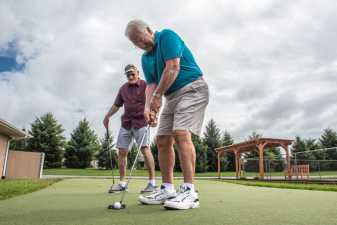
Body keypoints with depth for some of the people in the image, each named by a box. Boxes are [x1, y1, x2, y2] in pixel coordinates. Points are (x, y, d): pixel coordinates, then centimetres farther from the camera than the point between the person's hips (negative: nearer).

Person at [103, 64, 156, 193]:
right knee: (122, 152, 4)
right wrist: (107, 116, 22)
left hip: (141, 122, -5)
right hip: (126, 123, 6)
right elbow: (117, 104, 23)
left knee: (145, 149, -13)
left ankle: (152, 182, -4)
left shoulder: (145, 85, -1)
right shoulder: (123, 88, 16)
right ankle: (122, 183, 14)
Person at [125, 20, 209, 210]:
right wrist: (148, 107, -13)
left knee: (181, 134, -24)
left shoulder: (167, 36, -5)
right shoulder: (145, 58, 16)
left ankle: (189, 192, -20)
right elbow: (151, 84, 6)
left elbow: (173, 68, -18)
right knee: (163, 140, 1)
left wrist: (157, 96, -16)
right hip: (172, 96, 8)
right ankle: (167, 189, 8)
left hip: (192, 89, -8)